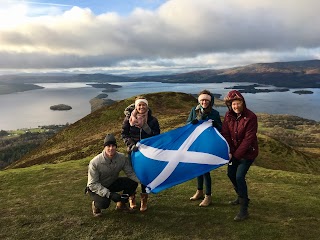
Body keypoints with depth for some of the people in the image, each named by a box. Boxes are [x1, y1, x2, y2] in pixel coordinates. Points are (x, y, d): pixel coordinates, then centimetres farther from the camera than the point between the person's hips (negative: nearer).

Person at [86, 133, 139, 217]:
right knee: (104, 203, -34)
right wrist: (109, 194, -38)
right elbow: (92, 184, -27)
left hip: (111, 184, 5)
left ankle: (121, 204, 10)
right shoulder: (95, 162, -30)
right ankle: (95, 205, 6)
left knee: (133, 183, -15)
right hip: (96, 188, -4)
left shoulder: (122, 158, -20)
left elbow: (130, 173, -13)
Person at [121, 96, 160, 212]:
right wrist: (131, 144, -16)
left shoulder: (152, 120, -6)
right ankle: (131, 198, 28)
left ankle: (144, 200, 21)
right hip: (133, 151, 0)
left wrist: (146, 127, -20)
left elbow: (157, 136, -3)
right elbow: (124, 134, -2)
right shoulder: (129, 118, -6)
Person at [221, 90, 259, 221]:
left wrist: (236, 155, -22)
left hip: (248, 152, -7)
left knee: (239, 177, -15)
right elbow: (225, 134, -4)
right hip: (234, 151, 7)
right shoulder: (228, 115, -5)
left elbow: (248, 139, -23)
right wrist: (228, 151, -14)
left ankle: (244, 210, -4)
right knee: (231, 173, 16)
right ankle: (241, 197, 41)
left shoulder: (251, 117, -22)